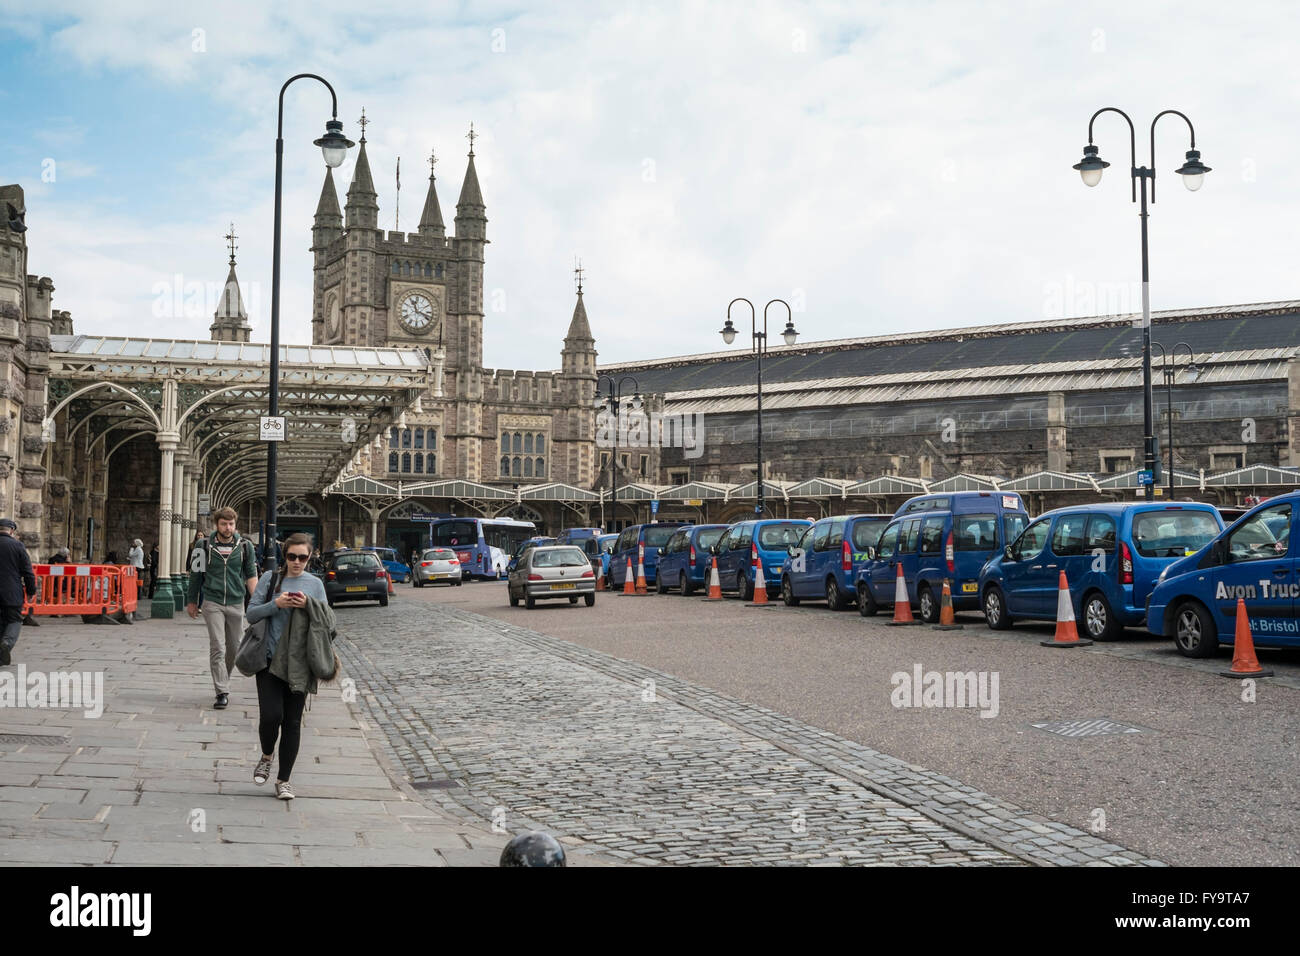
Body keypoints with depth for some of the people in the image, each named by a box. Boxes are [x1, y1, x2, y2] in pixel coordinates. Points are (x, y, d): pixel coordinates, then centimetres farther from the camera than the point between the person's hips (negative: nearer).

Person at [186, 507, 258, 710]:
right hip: (213, 603, -2)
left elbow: (251, 575, 5)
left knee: (233, 648, 11)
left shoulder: (245, 546, 2)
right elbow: (196, 574, 10)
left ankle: (223, 681, 34)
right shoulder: (204, 545, 0)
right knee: (217, 648, -9)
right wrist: (192, 601, 16)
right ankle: (222, 693, -10)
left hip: (236, 603, 2)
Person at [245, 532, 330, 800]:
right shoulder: (270, 578, 4)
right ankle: (267, 756, 21)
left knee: (292, 721, 3)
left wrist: (308, 605, -14)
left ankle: (283, 780, 14)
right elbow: (251, 613, 2)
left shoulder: (315, 584, 7)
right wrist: (276, 604, -14)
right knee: (271, 715, -11)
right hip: (270, 657, -1)